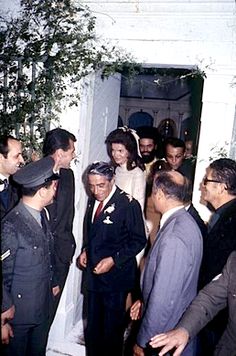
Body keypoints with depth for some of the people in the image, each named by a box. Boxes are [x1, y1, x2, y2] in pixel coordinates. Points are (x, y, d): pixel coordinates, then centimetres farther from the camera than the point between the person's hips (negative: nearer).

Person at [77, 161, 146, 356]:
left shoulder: (129, 204, -17)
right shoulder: (93, 200, 4)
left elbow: (138, 241, -12)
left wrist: (113, 259, -18)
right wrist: (85, 250, 3)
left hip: (116, 275, -6)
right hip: (94, 273, 6)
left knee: (112, 329, 9)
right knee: (93, 327, 18)